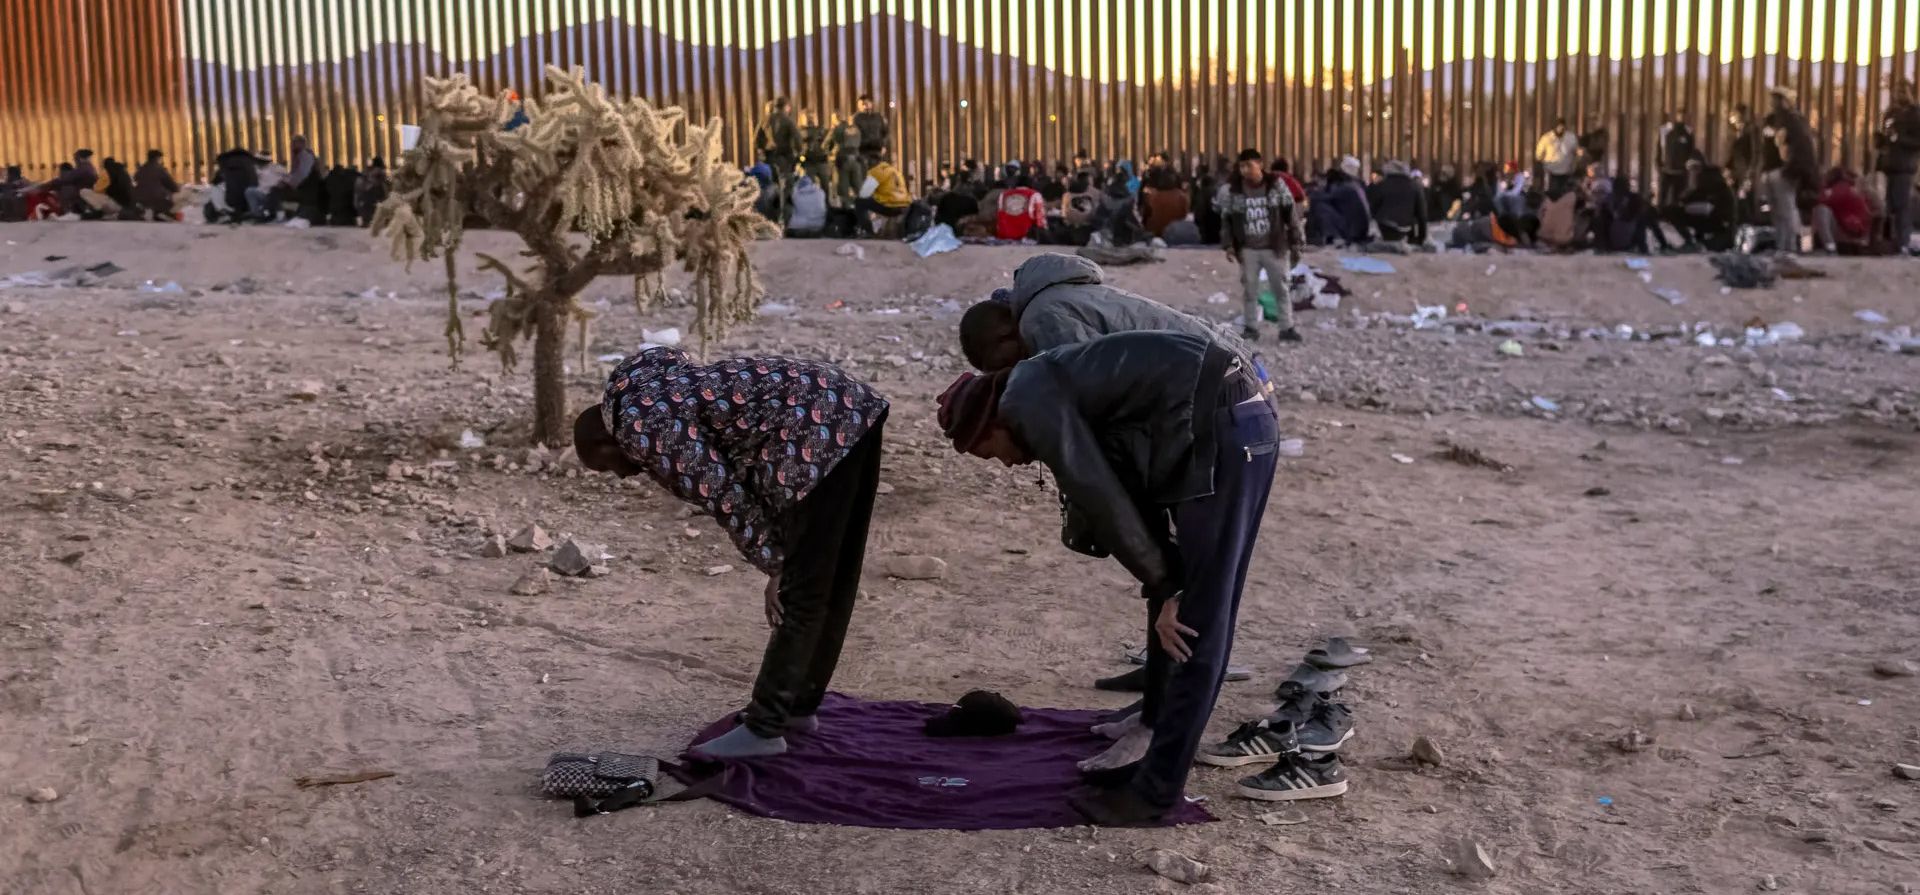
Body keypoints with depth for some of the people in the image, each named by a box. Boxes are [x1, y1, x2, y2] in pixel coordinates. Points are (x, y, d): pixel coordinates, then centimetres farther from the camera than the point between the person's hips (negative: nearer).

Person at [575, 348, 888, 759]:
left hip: (821, 428, -10)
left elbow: (725, 498, -9)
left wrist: (774, 568, -2)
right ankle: (800, 706, 28)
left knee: (800, 590, -4)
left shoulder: (643, 429, -8)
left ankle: (764, 729, 2)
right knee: (832, 581, 16)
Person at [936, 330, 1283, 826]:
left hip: (1222, 433, -10)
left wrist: (1161, 589, -3)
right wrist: (1164, 590, 19)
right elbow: (1130, 491, 23)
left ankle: (1155, 790, 3)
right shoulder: (1061, 389, 24)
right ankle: (1157, 761, 28)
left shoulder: (1027, 400, -5)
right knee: (1188, 617, 17)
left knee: (1197, 630, -4)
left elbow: (1102, 501, -9)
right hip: (1239, 424, 10)